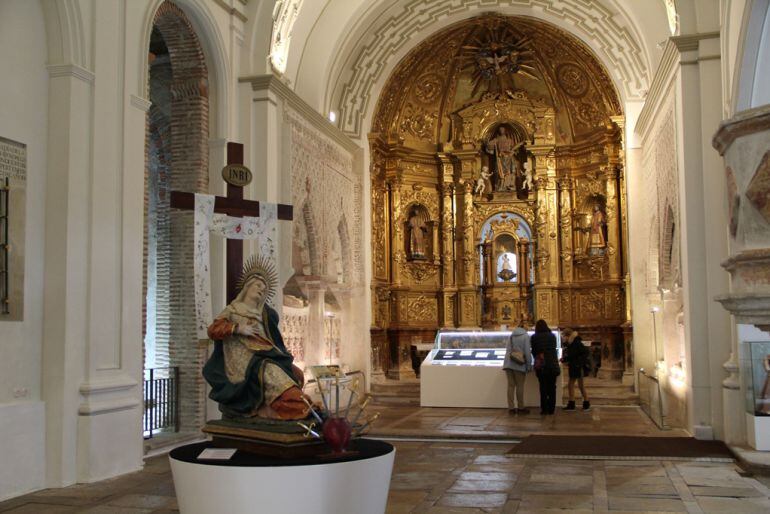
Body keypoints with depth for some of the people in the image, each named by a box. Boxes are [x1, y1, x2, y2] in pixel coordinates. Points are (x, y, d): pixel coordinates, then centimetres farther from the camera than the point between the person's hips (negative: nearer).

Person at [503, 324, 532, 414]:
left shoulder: (511, 336, 15)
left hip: (508, 364, 5)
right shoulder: (525, 336, -1)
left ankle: (511, 407, 6)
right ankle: (521, 407, 9)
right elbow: (527, 352, -5)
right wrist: (529, 365, -1)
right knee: (519, 386, 3)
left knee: (511, 385, 6)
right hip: (519, 365, -5)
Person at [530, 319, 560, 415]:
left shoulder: (534, 337, -2)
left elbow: (533, 351, 5)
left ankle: (544, 409, 1)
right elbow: (554, 349, 14)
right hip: (553, 364, 2)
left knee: (543, 387, 3)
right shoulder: (552, 336, 5)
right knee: (552, 387, 7)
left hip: (541, 365, -2)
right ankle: (551, 409, 7)